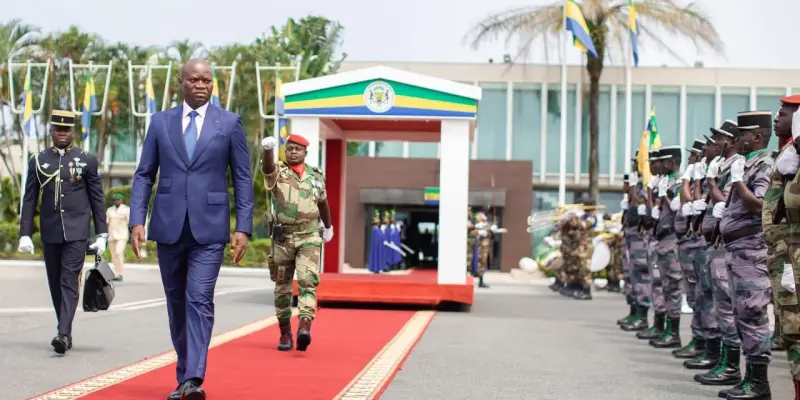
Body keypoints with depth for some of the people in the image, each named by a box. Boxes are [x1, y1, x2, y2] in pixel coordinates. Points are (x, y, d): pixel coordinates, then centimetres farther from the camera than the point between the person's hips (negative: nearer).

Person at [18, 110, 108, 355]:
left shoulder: (87, 160, 3)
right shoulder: (38, 161, 7)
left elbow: (97, 199, 5)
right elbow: (29, 200, 7)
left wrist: (101, 234, 2)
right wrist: (25, 234, 0)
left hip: (76, 233, -3)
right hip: (50, 233, 3)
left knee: (70, 281, -12)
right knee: (55, 284, 8)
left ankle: (63, 334, -20)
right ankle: (66, 333, 18)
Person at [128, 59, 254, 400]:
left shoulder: (229, 123, 3)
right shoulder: (160, 122, 7)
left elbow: (242, 179, 2)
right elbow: (144, 175, 7)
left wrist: (243, 228, -5)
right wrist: (137, 221, -4)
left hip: (209, 228, -3)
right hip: (169, 227, 3)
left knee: (200, 301, -14)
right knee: (177, 303, 11)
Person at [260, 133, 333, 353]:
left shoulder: (316, 175, 8)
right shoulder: (277, 172, -1)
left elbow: (323, 202, 24)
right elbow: (267, 166, -26)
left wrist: (328, 227, 37)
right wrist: (267, 149, -49)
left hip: (309, 238, 0)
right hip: (282, 238, 0)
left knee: (307, 281, -17)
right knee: (282, 286, 8)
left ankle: (304, 327, -29)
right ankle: (285, 333, 19)